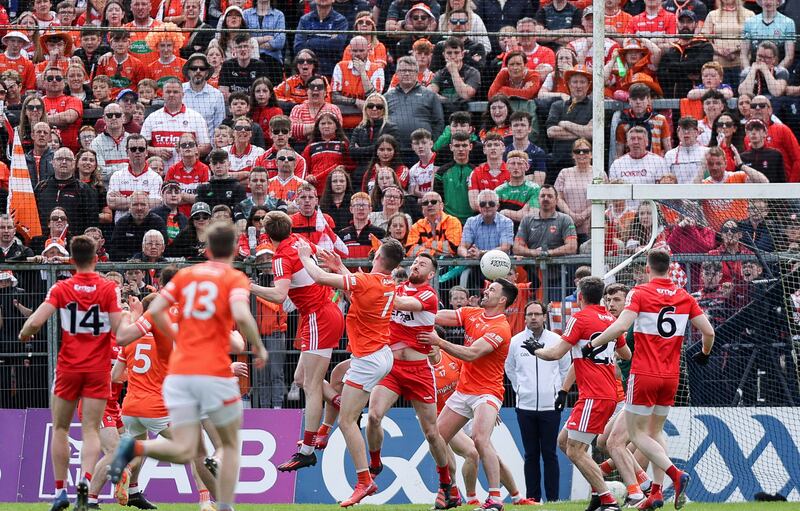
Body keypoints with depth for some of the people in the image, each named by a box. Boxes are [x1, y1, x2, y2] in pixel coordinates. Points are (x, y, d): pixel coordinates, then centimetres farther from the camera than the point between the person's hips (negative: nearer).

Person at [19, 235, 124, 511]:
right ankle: (85, 481, -25)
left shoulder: (61, 289, -4)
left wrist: (25, 333, 9)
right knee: (91, 429, -2)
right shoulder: (109, 289, -5)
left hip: (68, 367, 0)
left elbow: (35, 322, -12)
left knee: (60, 428, 12)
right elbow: (119, 329, -11)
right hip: (98, 368, 0)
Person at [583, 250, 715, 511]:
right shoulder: (685, 297, 6)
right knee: (656, 431, 18)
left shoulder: (640, 293, -7)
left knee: (637, 433, 1)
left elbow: (621, 325, -21)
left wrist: (592, 344, -10)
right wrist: (704, 353, 26)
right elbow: (708, 332, 5)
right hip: (671, 376, 5)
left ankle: (676, 474, -19)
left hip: (644, 374, -5)